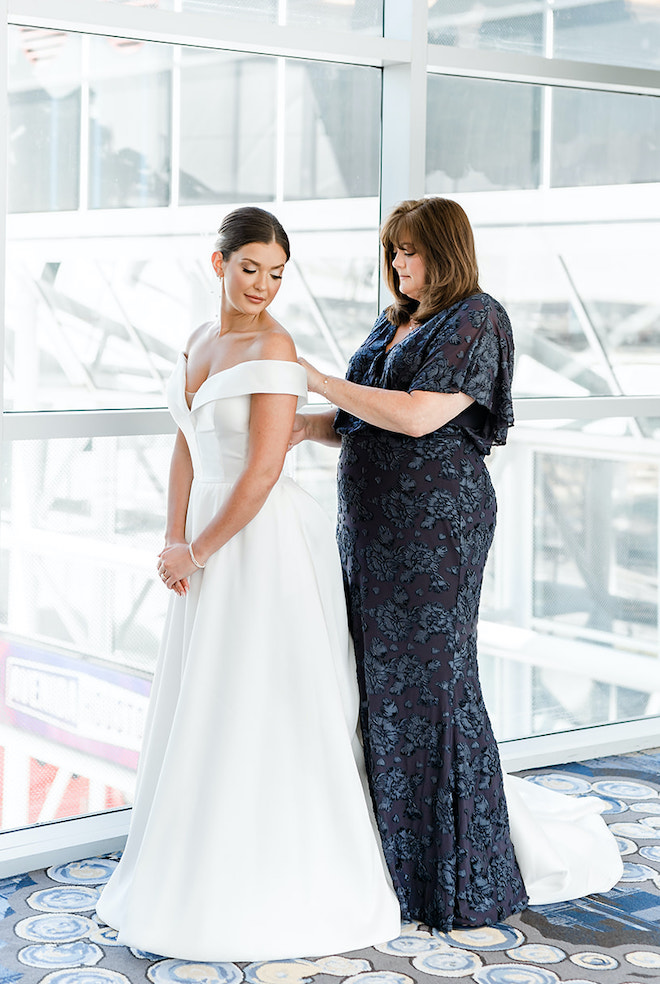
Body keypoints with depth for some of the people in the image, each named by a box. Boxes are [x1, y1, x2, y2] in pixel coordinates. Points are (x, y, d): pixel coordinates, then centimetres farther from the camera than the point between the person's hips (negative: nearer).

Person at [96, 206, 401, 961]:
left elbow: (263, 469, -19)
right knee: (206, 710, 15)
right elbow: (186, 450, 11)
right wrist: (175, 542, -2)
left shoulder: (272, 347, -15)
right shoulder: (201, 342, 10)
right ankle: (212, 870, 30)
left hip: (268, 543, -8)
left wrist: (196, 552, -13)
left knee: (267, 712, -1)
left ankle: (285, 883, 13)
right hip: (213, 543, 8)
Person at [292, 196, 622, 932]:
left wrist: (320, 382, -15)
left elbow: (417, 416, -21)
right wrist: (308, 426, -1)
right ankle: (395, 852, 20)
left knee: (427, 679, -4)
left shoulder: (475, 323, -9)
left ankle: (462, 876, 8)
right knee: (378, 681, 9)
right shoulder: (393, 326, 16)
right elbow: (360, 424, 19)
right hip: (371, 526, 8)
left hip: (434, 526, -8)